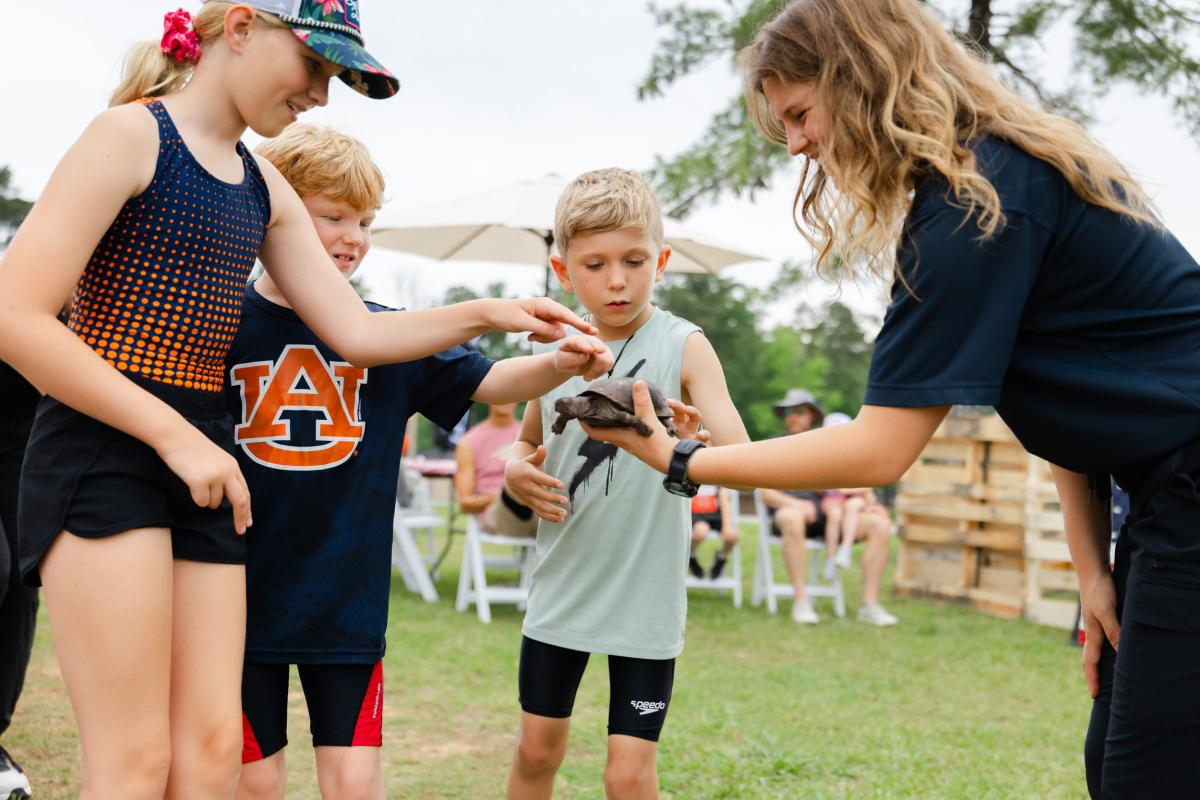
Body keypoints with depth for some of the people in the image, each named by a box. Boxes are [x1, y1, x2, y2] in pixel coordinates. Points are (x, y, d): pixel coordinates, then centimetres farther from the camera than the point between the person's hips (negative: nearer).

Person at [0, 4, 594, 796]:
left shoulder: (266, 190, 16)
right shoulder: (132, 135, -7)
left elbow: (356, 331, 16)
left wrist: (488, 312, 4)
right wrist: (174, 435, -17)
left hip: (202, 458, 7)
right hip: (101, 449, -7)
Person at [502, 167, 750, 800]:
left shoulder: (683, 346, -10)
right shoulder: (552, 348, 2)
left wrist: (691, 444, -43)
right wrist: (516, 473, -6)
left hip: (645, 597, -4)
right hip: (560, 588, 4)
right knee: (537, 749, 14)